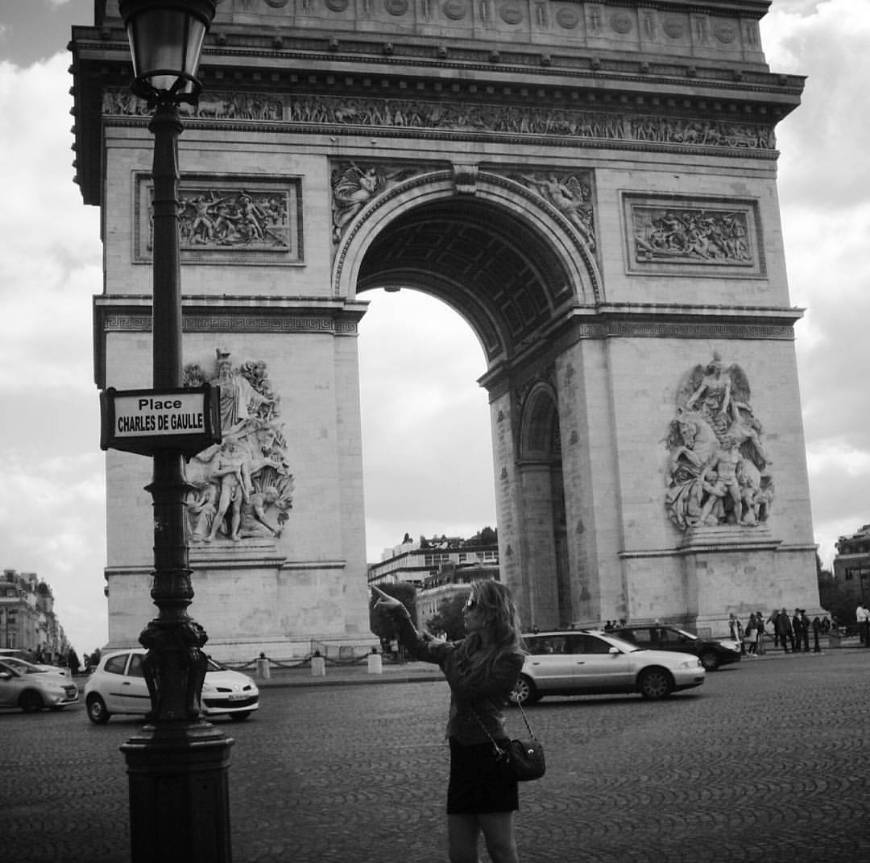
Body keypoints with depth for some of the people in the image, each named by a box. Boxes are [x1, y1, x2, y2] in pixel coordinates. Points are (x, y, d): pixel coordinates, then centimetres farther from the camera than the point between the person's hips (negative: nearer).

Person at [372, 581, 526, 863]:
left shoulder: (510, 658, -11)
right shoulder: (466, 650, 10)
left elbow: (466, 690, -17)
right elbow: (418, 648, 20)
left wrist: (448, 657, -2)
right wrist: (399, 611, 9)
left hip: (490, 755, -7)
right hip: (462, 755, 7)